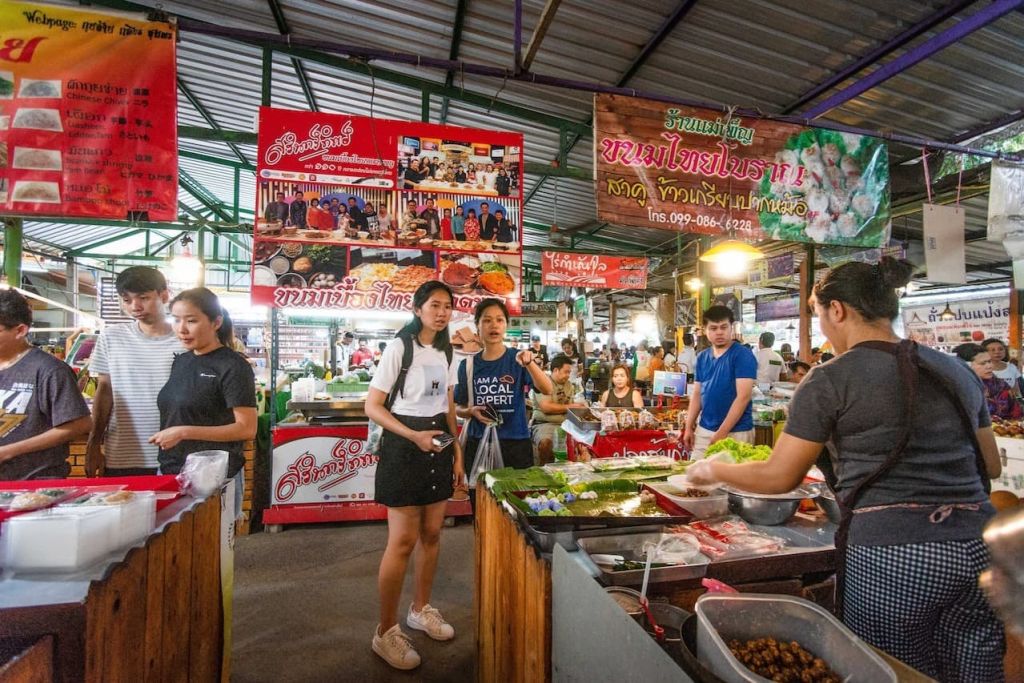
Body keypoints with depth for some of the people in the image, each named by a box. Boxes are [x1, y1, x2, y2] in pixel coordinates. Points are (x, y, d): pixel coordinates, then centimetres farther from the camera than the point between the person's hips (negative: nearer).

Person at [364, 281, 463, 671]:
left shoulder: (446, 352, 10)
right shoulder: (399, 347, -11)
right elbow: (372, 407, -13)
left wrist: (458, 454, 11)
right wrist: (414, 436, -23)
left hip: (439, 445, 7)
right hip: (404, 447, -7)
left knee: (432, 534, 14)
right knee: (403, 541, -2)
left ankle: (420, 610, 34)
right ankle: (386, 632, 16)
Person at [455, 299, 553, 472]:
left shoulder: (519, 359, -3)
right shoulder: (468, 365, 2)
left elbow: (547, 390, -18)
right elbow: (460, 409, 10)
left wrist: (530, 363, -34)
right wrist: (472, 411, -11)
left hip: (516, 444, -1)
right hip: (478, 444, 1)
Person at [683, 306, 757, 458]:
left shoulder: (743, 355, -9)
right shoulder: (702, 357, 9)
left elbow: (743, 397, -16)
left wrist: (722, 432, -18)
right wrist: (689, 427, 6)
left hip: (735, 432, -5)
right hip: (703, 430, 5)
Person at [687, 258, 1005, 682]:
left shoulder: (831, 380, -10)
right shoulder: (956, 371, 9)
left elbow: (779, 478, -7)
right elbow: (991, 467, 19)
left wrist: (713, 470, 8)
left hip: (890, 556, -6)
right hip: (981, 550, 6)